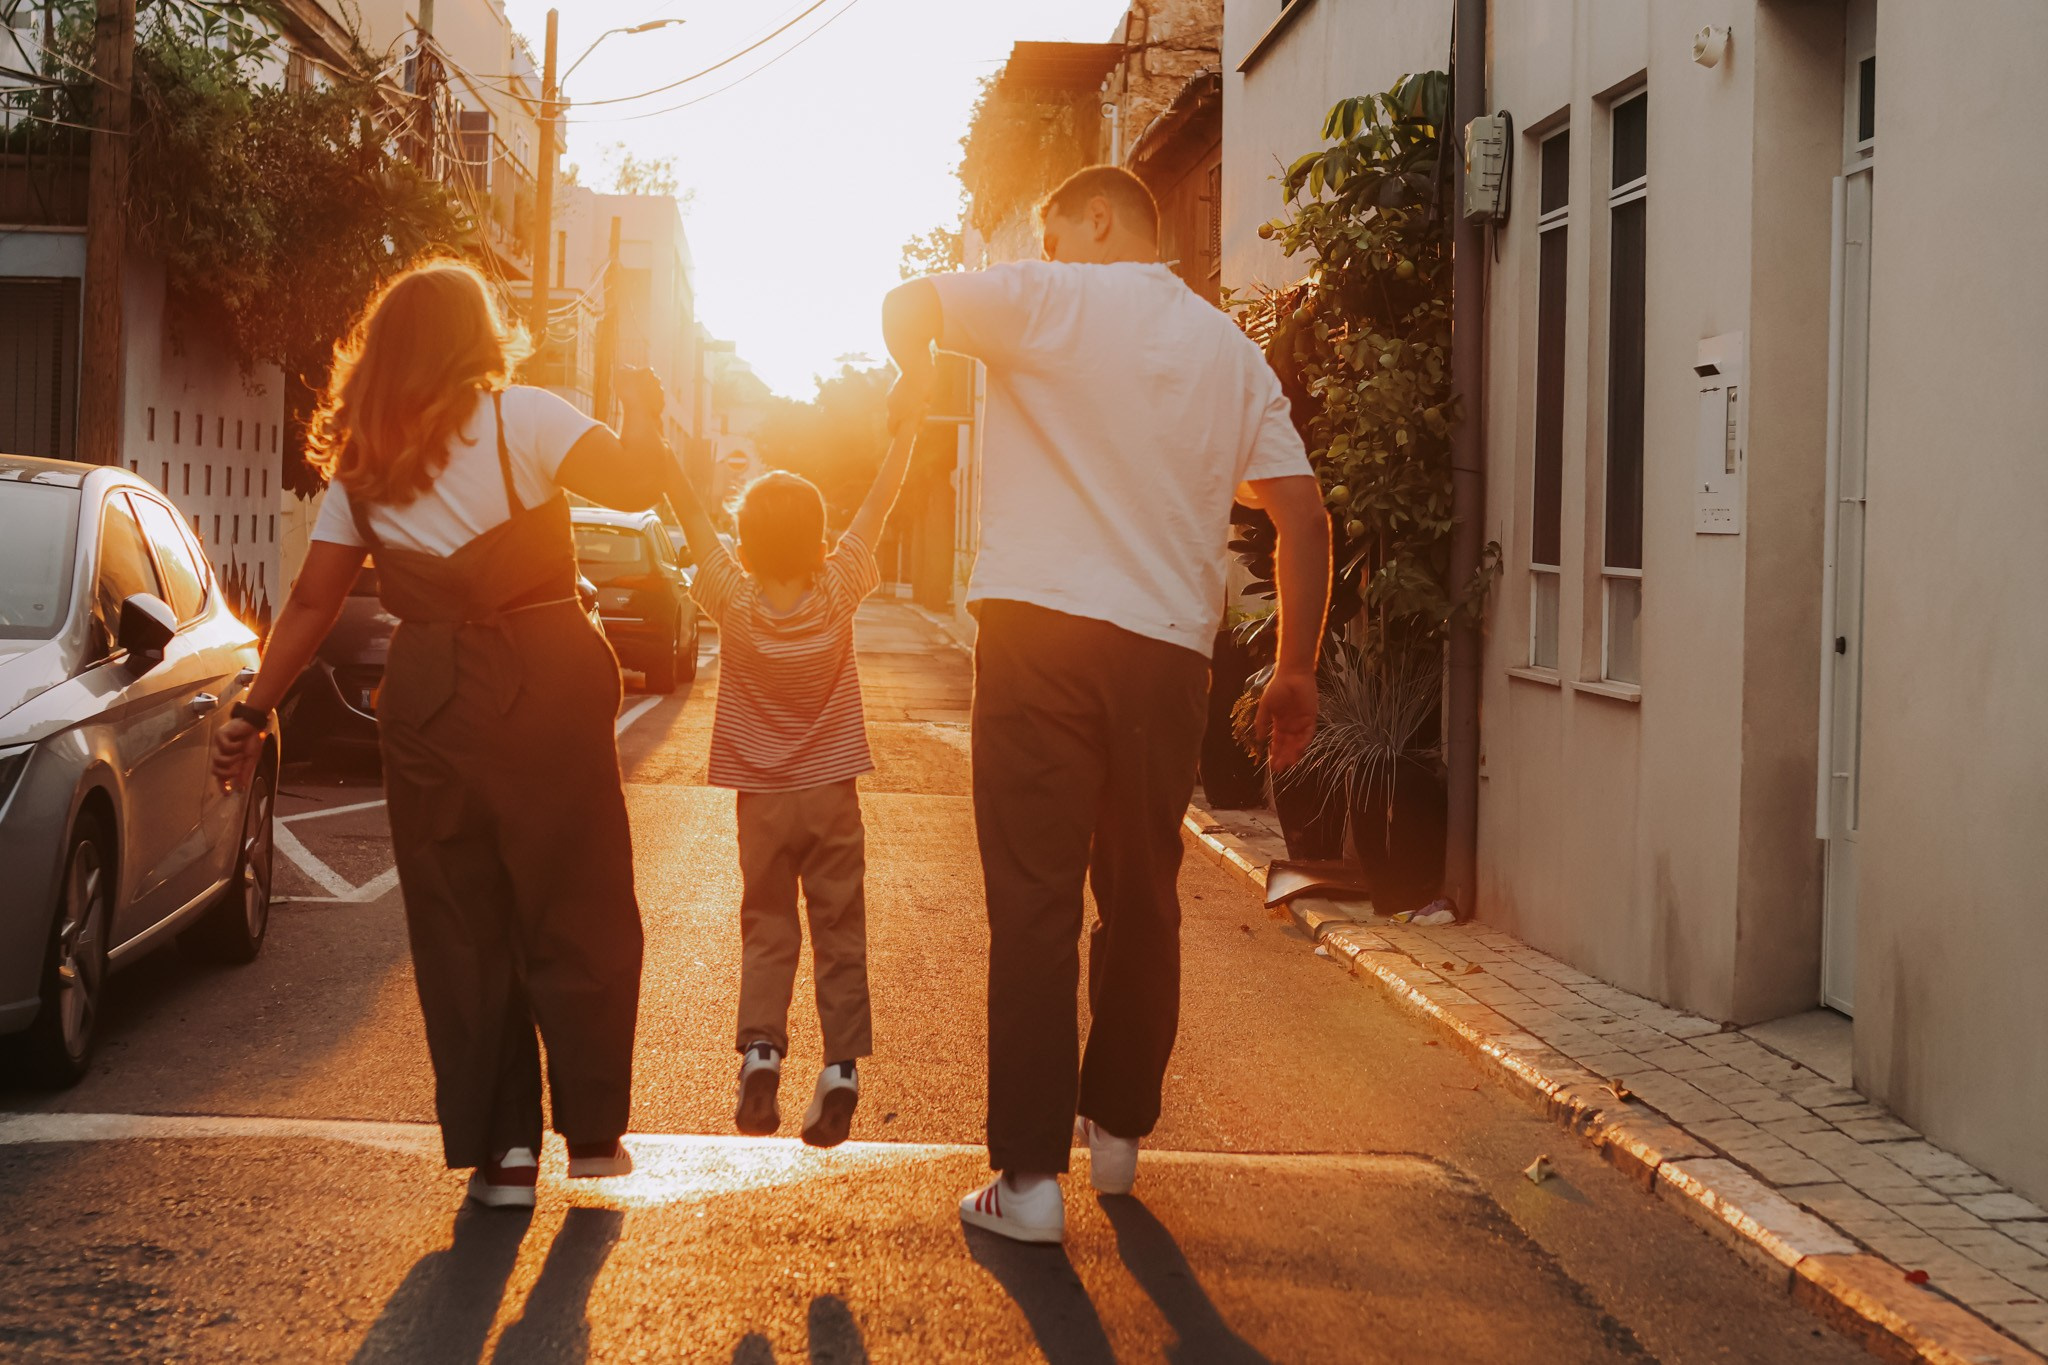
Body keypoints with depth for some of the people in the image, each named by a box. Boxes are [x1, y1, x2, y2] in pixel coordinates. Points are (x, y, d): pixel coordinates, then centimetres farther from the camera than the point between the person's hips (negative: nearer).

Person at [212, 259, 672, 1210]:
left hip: (427, 699, 4)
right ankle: (591, 1128, 14)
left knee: (459, 921, 10)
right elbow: (636, 481, -16)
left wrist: (253, 712, 13)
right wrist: (641, 411, 4)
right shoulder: (519, 418, -4)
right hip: (543, 682, -3)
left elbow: (313, 600, 8)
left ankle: (498, 1145, 11)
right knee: (576, 908, 9)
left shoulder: (361, 463, 9)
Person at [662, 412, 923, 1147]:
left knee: (766, 928, 10)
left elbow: (690, 511, -8)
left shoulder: (734, 601, -13)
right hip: (831, 793, 0)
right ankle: (842, 1064, -2)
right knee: (838, 930, 6)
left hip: (762, 798, 0)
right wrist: (908, 425, 5)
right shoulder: (838, 592, -12)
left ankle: (760, 1047, -8)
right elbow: (879, 502, -4)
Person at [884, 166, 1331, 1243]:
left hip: (1041, 628, -4)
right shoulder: (1233, 353, 14)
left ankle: (1030, 1174, -3)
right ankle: (1118, 1125, 31)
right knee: (1141, 898, 17)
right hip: (1169, 646, 4)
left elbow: (909, 303, -5)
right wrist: (1296, 669, 15)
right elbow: (1303, 516, 10)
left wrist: (914, 376, 14)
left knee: (1034, 902, -2)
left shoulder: (1055, 302, 1)